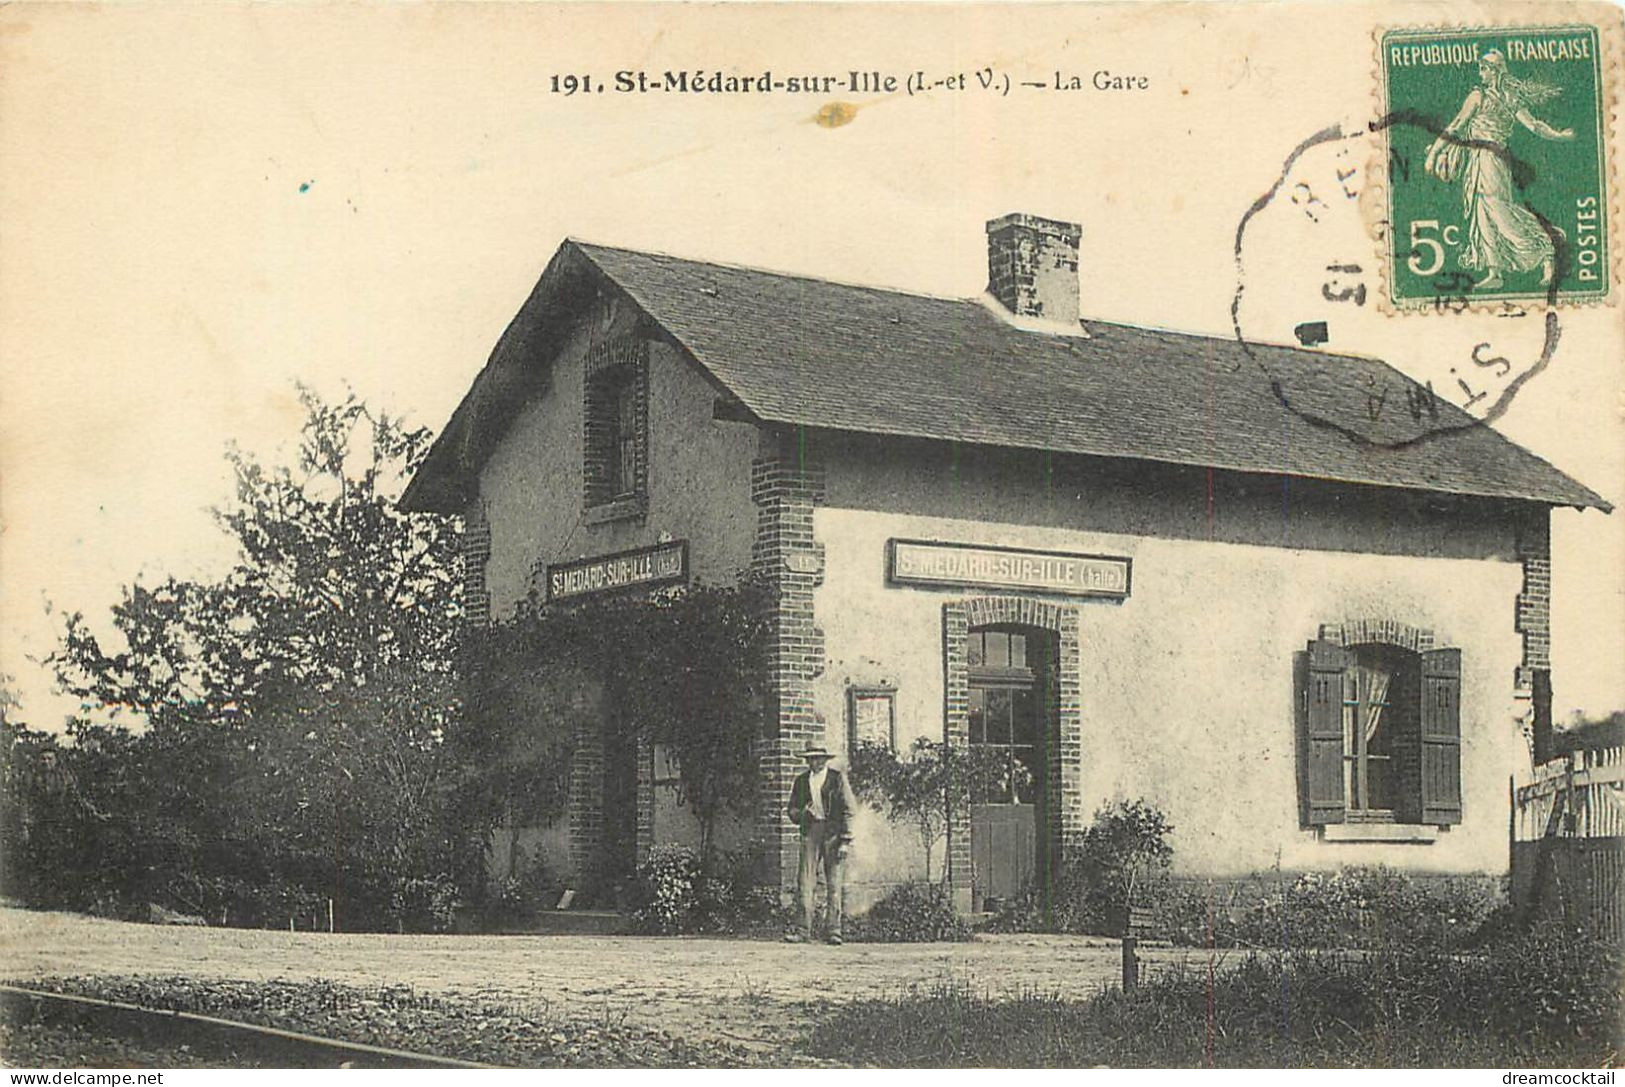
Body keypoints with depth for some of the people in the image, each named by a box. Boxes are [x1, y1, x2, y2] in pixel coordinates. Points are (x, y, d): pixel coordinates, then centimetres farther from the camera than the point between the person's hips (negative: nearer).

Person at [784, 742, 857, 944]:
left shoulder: (837, 778, 3)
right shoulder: (801, 780, 14)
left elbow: (848, 810, 0)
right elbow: (792, 810, 18)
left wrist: (845, 840, -8)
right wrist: (802, 813, -7)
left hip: (832, 832, -3)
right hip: (810, 832, 3)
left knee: (833, 882, -3)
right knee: (806, 880, -6)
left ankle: (834, 930, -1)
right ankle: (804, 928, -7)